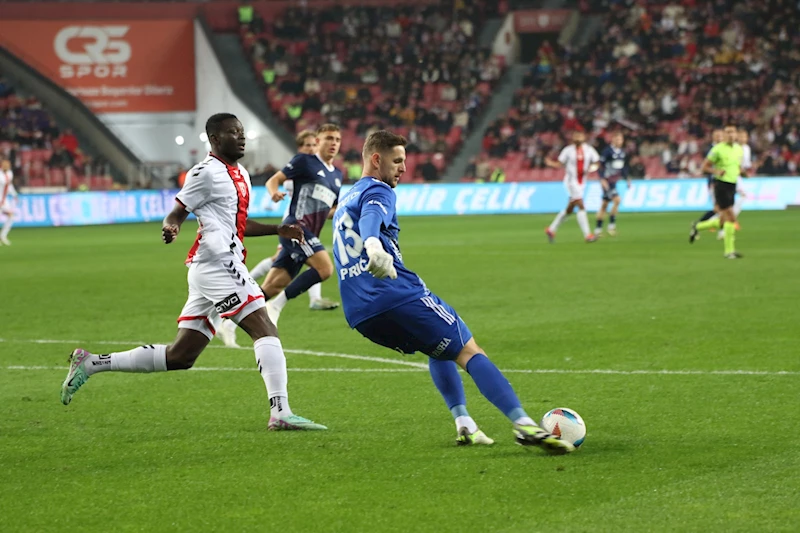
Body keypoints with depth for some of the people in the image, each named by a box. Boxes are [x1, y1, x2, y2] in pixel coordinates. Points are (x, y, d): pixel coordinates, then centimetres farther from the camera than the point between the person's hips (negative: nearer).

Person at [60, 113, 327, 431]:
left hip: (208, 272, 10)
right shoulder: (206, 172, -7)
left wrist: (278, 231, 27)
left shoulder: (240, 174, 22)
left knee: (179, 357, 8)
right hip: (218, 264, -10)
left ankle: (91, 363, 12)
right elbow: (177, 213, -7)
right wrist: (170, 227, -28)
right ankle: (280, 413, -21)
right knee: (265, 330, -15)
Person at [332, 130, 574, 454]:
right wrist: (373, 244, -46)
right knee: (470, 352, -8)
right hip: (398, 295, -9)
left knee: (440, 349, 29)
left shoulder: (344, 203, 27)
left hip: (359, 314, 9)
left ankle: (463, 422, 13)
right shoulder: (377, 191, -1)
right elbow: (370, 217, -25)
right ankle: (524, 425, -23)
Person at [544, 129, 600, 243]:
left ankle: (551, 229, 26)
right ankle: (587, 235, -17)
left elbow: (597, 163, 6)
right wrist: (551, 164, -21)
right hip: (571, 180, -5)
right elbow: (560, 164, -1)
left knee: (569, 209, 12)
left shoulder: (589, 150, 2)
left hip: (582, 181, 5)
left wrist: (591, 168, -15)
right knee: (581, 206, -16)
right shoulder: (568, 150, -5)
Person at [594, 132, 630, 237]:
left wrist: (627, 179, 13)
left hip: (614, 181, 8)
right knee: (617, 199, -21)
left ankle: (598, 229, 18)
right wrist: (602, 179, -21)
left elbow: (623, 168, 21)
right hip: (607, 181, -8)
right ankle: (611, 224, -12)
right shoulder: (608, 151, -14)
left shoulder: (622, 153, 9)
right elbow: (600, 166, -14)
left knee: (604, 205, 12)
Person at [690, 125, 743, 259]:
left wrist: (740, 171, 3)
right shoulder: (718, 149, -9)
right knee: (731, 217, -12)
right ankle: (729, 250, -5)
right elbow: (705, 167, -5)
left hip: (732, 186, 7)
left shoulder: (739, 149, 10)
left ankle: (697, 227, 31)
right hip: (721, 185, -7)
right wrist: (716, 171, -23)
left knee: (723, 221, 9)